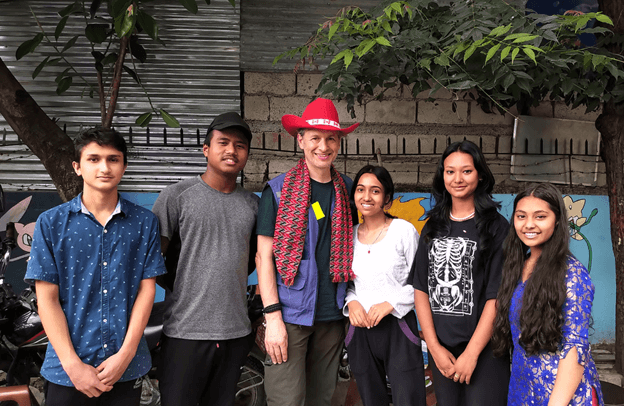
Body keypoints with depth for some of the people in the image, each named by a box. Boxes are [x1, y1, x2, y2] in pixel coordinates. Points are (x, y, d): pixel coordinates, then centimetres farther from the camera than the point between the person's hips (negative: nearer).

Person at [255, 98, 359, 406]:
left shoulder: (346, 189, 9)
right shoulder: (278, 190, -3)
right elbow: (264, 257, -5)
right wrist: (273, 317, -11)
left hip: (333, 315, 4)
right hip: (290, 314, -4)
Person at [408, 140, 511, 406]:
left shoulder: (496, 227, -5)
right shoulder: (433, 228, 8)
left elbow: (497, 297, -11)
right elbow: (421, 289, 4)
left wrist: (471, 353, -14)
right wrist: (435, 347, -5)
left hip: (484, 349, -4)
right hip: (440, 349, 4)